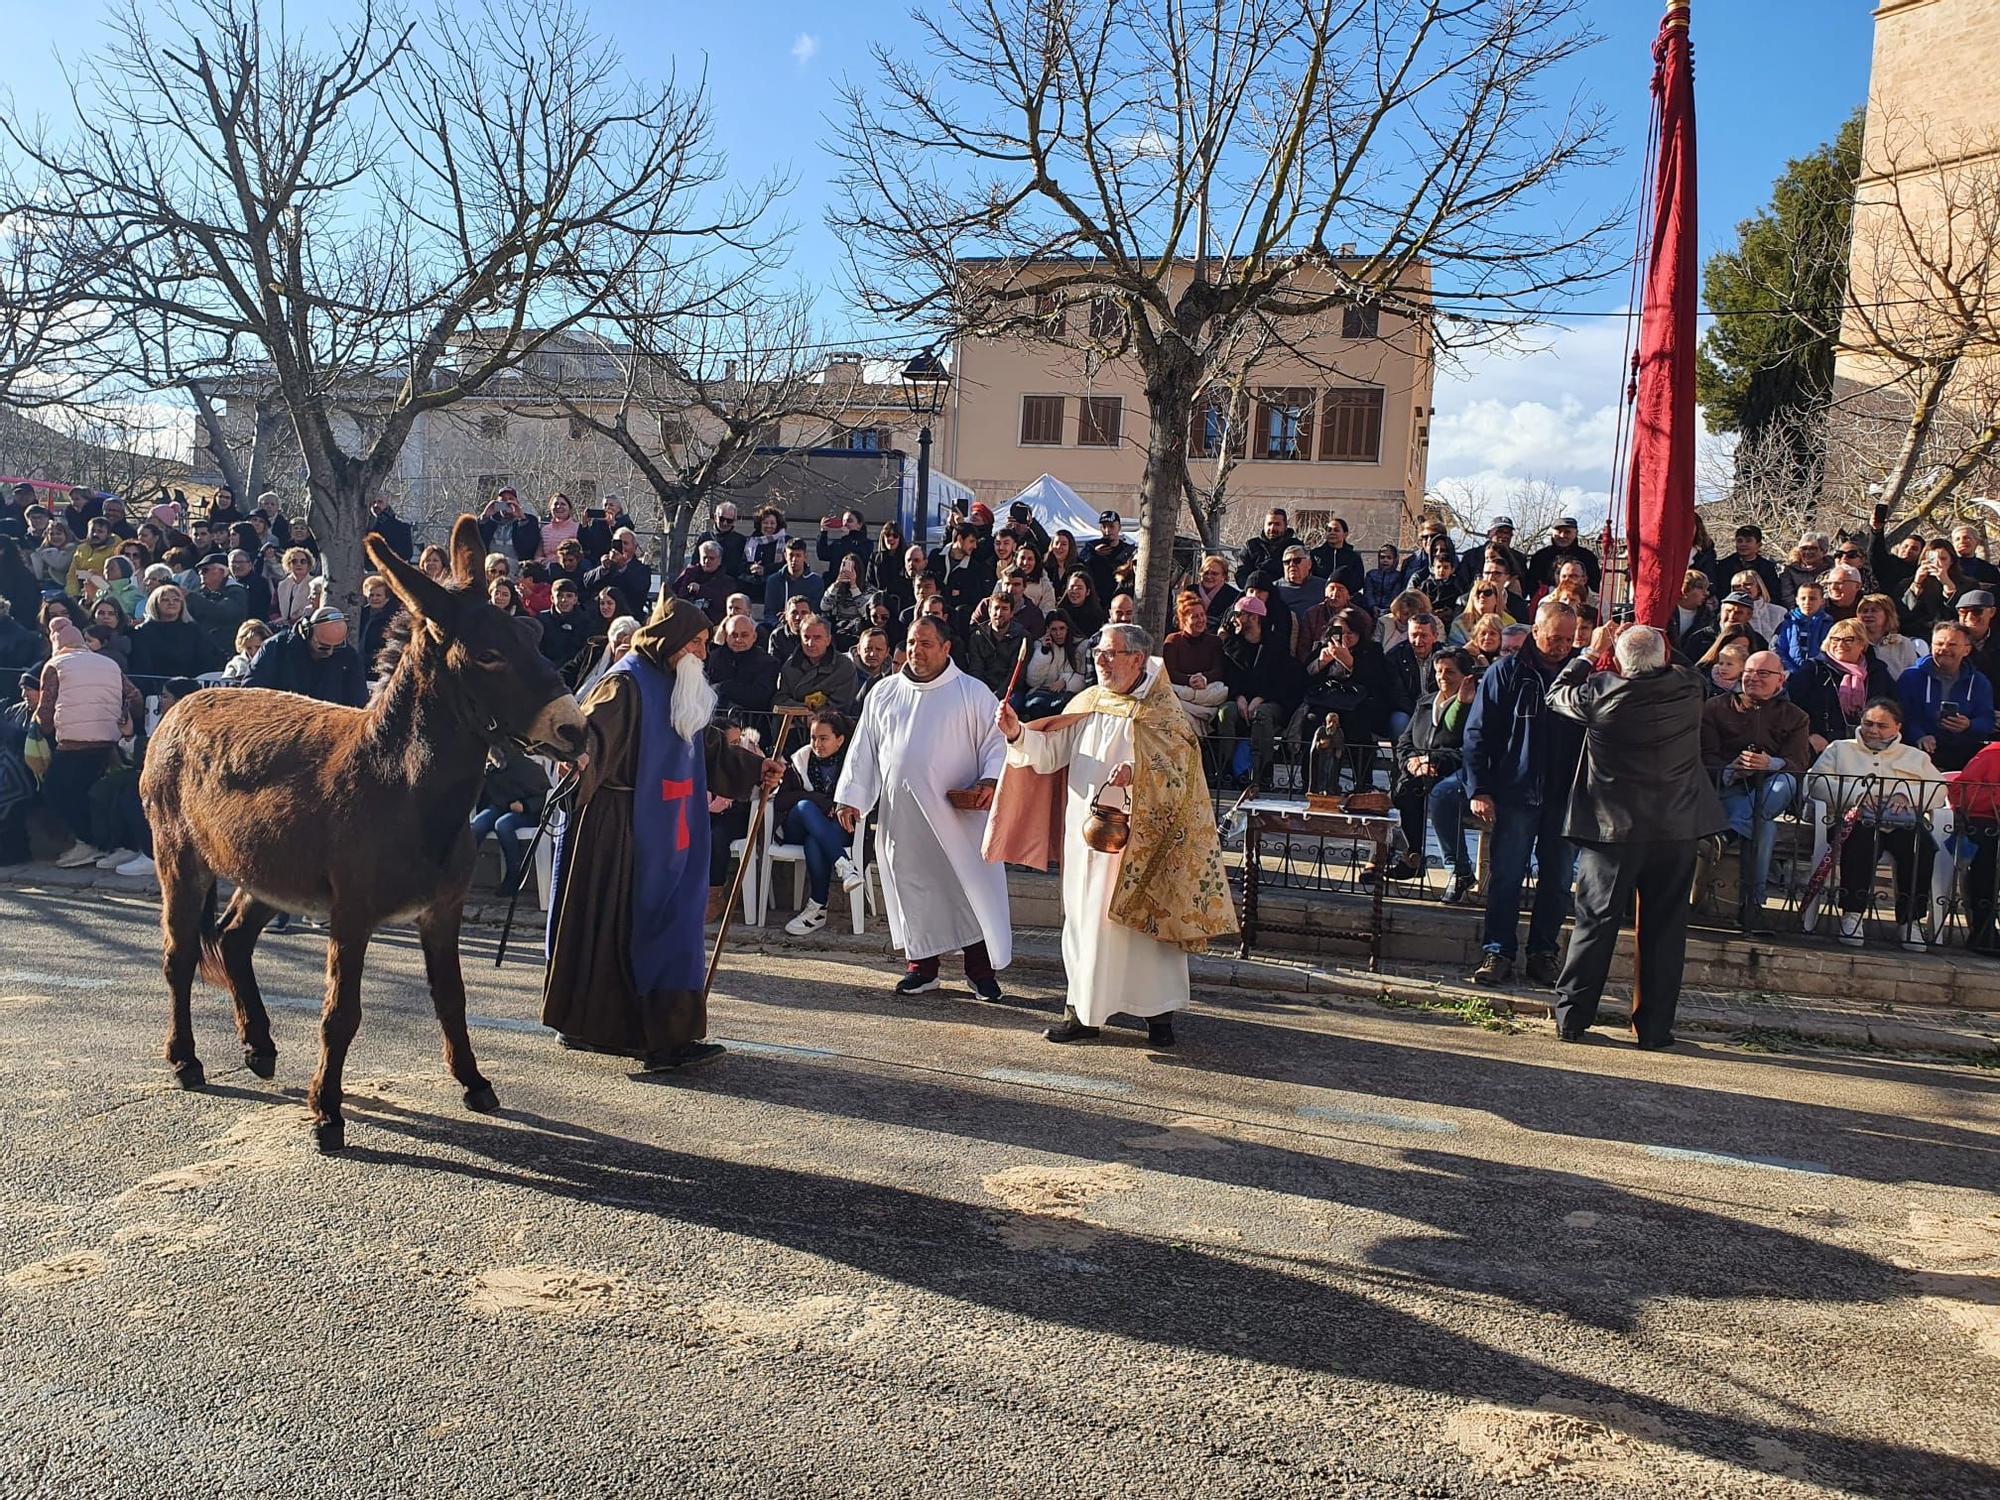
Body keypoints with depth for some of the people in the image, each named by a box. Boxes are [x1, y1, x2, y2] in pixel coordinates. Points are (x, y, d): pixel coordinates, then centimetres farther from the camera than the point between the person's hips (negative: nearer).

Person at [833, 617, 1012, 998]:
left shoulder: (973, 693, 2)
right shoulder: (884, 693, 11)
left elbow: (996, 741, 0)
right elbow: (864, 748, 13)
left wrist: (991, 781, -17)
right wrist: (850, 797, 8)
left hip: (958, 813, -3)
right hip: (900, 814, 3)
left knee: (973, 886, -1)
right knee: (913, 888, 8)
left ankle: (980, 970, 11)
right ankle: (922, 966, 21)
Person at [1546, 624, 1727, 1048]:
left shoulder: (1603, 693, -13)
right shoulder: (1689, 687, -6)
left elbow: (1556, 694, 7)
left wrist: (1591, 653, 15)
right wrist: (1644, 640, 23)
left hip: (1613, 828, -2)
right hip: (1678, 827, 2)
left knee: (1595, 923, 6)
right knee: (1663, 928, 8)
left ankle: (1571, 1017, 10)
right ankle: (1654, 1027, 12)